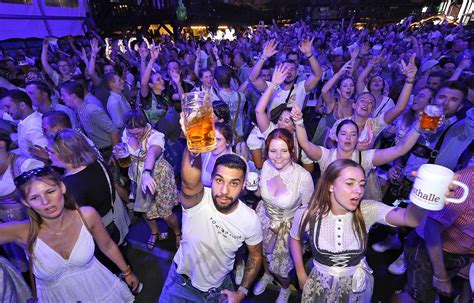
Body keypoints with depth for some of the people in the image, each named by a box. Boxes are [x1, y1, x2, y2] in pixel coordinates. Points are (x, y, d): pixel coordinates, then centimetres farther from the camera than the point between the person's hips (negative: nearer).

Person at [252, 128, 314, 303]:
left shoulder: (303, 177, -32)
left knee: (281, 263, 23)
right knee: (264, 255, 31)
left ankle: (285, 289, 59)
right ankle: (267, 274, 66)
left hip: (287, 226, -3)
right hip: (264, 219, 4)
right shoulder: (266, 165, -20)